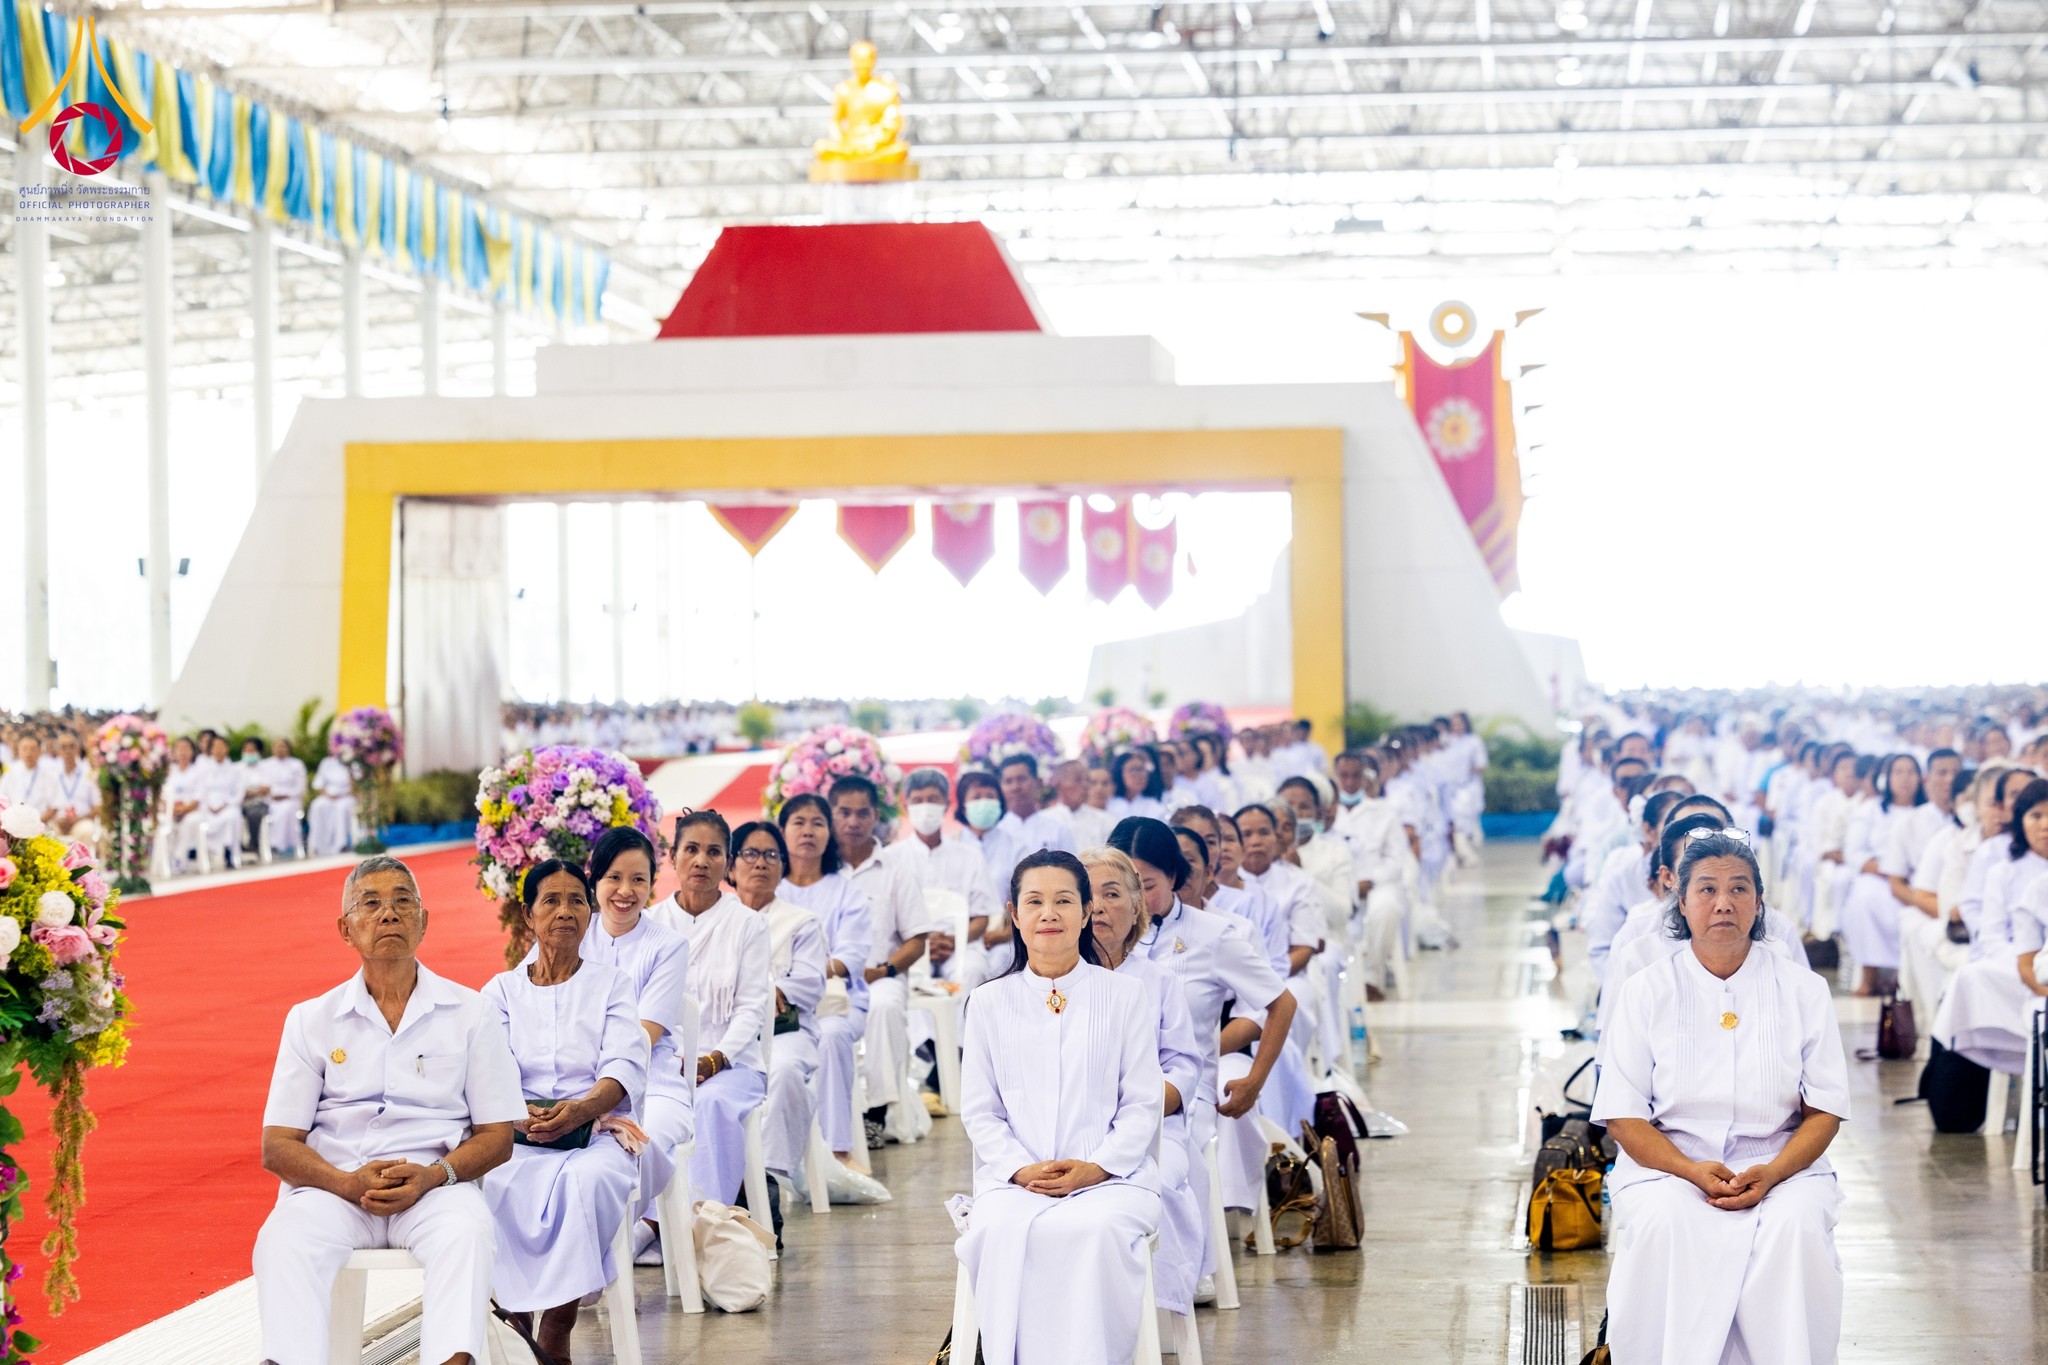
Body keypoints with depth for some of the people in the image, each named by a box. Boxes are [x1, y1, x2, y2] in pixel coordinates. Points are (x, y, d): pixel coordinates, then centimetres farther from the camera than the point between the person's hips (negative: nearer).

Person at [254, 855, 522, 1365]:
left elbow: (497, 1137, 9)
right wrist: (350, 1183, -13)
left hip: (436, 1186, -1)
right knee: (284, 1240, -32)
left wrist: (433, 1175, -13)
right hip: (334, 1186, 1)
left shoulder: (471, 1014, 12)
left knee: (465, 1231, -35)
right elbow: (277, 1148, 8)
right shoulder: (311, 1020, 14)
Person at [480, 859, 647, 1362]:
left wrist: (580, 1110, -23)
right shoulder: (501, 990, 18)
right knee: (500, 1186, -35)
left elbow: (626, 1069, -1)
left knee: (589, 1178, -37)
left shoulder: (612, 985, 15)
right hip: (518, 1133, 1)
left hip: (596, 1132, -1)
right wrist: (520, 1115, -22)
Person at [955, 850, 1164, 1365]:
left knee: (1095, 1231, -36)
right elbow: (979, 1111, 10)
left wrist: (1097, 1167, -11)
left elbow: (1142, 1105, 6)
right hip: (1013, 1179, 1)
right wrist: (1020, 1169, -9)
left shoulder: (1129, 996, 11)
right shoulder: (990, 1002, 15)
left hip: (1111, 1175, -1)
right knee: (1006, 1231, -34)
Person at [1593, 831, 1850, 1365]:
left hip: (1779, 1166, 1)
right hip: (1669, 1162, 0)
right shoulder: (1646, 991, 6)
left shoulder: (1802, 990, 8)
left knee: (1798, 1223, -32)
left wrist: (1771, 1174, -16)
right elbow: (1623, 1116, 1)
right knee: (1664, 1223, -34)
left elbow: (1825, 1111, 4)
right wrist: (1694, 1171, -17)